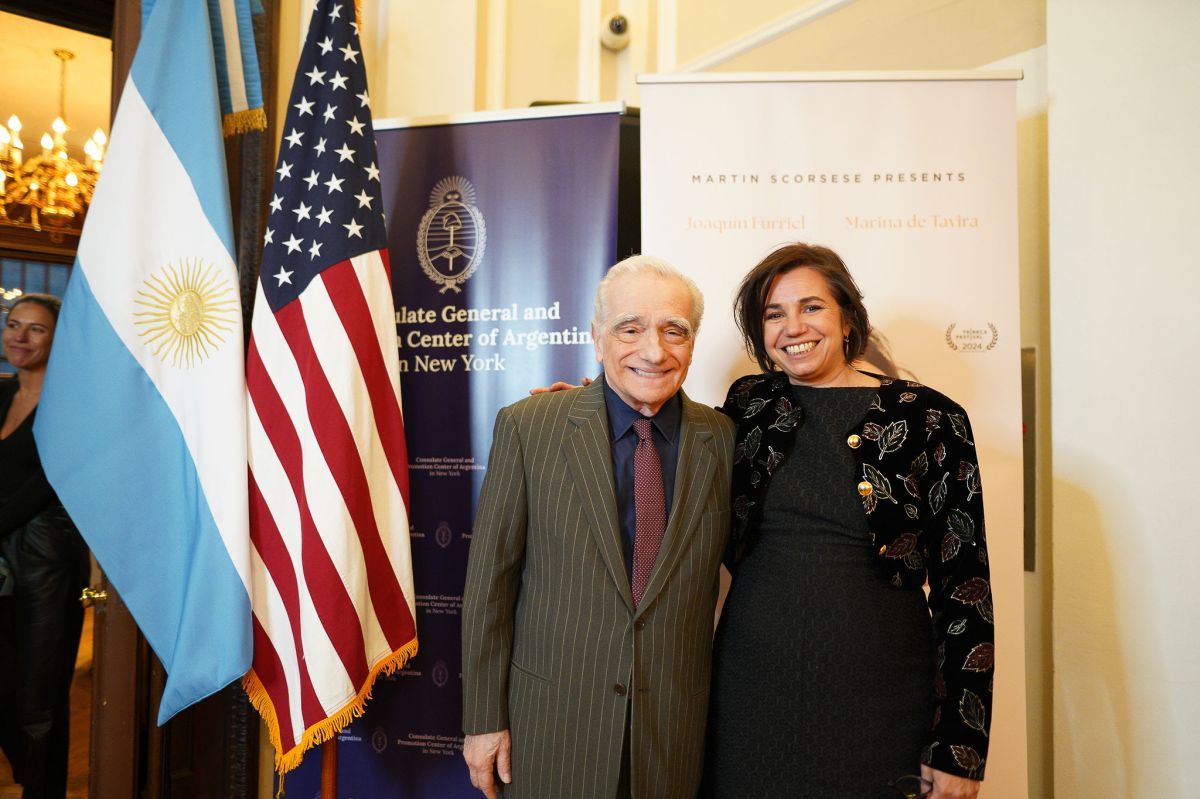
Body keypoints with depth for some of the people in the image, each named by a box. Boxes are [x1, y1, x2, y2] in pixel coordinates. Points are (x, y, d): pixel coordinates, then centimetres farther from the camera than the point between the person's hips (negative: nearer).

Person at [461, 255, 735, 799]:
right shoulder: (527, 427, -10)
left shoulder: (723, 439, -5)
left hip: (676, 729, 2)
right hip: (551, 720, -1)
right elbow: (490, 581, -7)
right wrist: (483, 719, -4)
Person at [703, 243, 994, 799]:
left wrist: (959, 752, -6)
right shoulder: (748, 405, 2)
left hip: (879, 699, -2)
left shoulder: (930, 419, -6)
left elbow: (965, 588, -4)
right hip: (752, 690, 3)